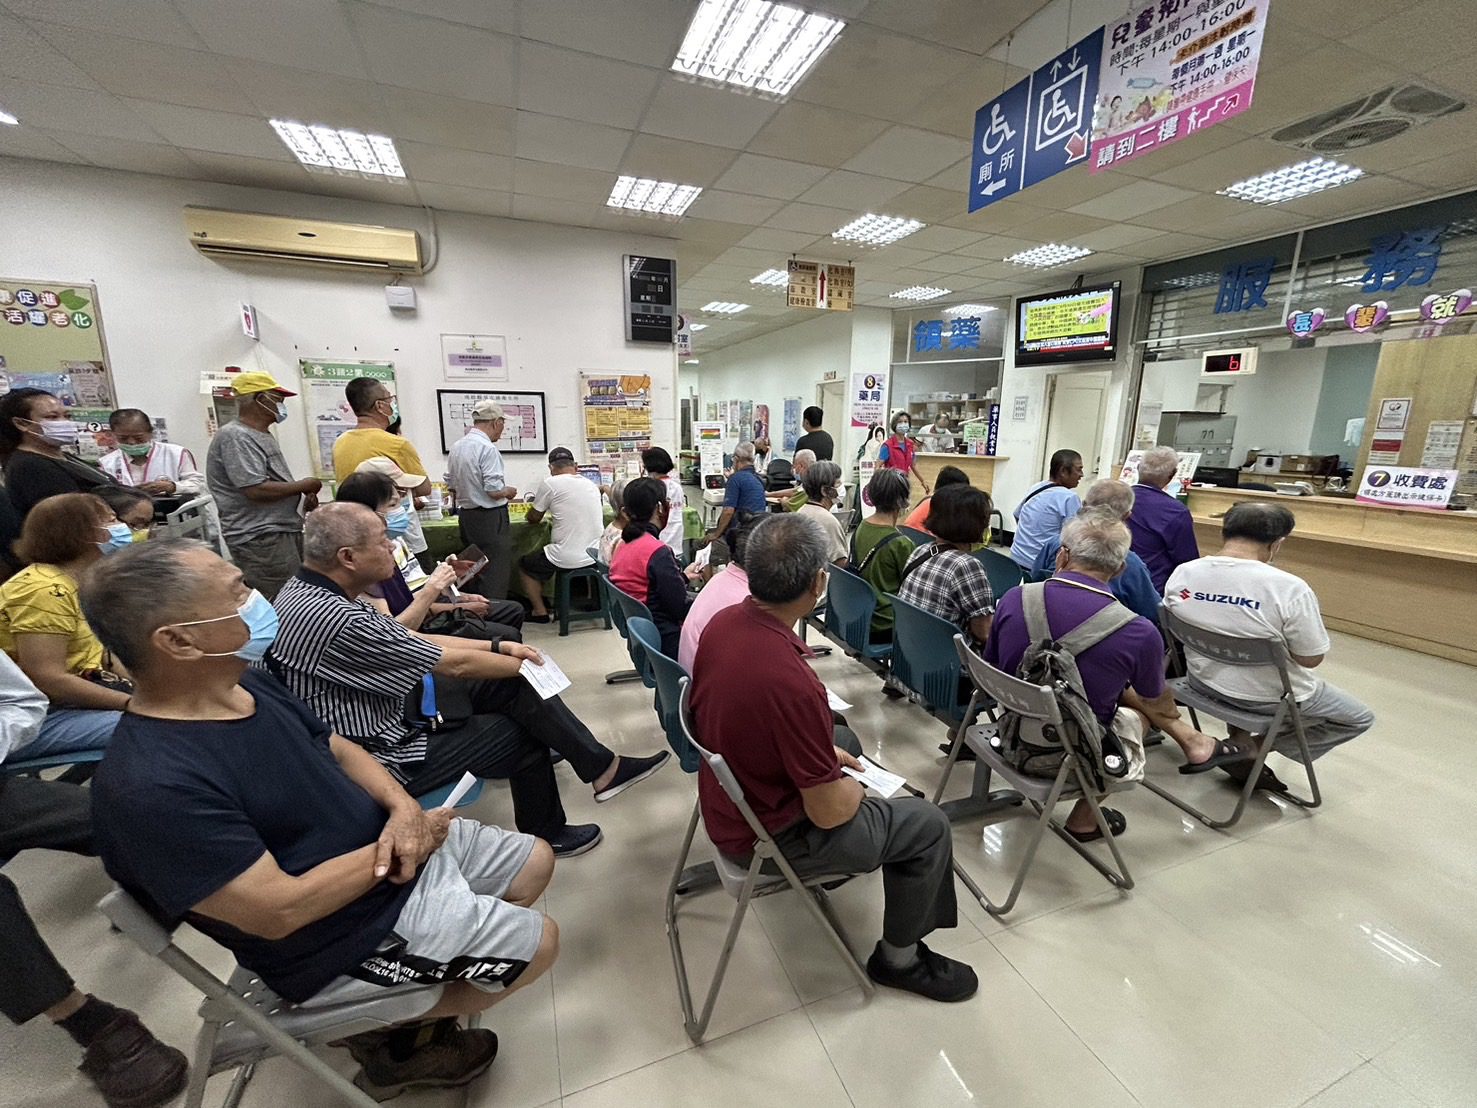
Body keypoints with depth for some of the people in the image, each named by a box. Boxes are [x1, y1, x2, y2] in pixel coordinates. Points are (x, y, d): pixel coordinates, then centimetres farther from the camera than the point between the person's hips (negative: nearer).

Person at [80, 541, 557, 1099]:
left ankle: (430, 991, 21)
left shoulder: (244, 682, -4)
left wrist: (403, 809, -11)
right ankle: (393, 1039, 21)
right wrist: (406, 838, -17)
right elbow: (280, 911, -27)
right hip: (348, 935, -8)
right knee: (538, 943, 0)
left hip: (388, 847, 8)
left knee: (535, 862, 14)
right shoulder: (150, 787, -30)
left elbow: (337, 749, 6)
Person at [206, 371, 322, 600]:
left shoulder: (262, 435, 19)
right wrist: (304, 486, -9)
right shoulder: (235, 437, -12)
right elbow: (256, 489, -21)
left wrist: (304, 497, 9)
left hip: (285, 530, 10)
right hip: (260, 538, -10)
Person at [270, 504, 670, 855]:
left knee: (514, 685, 1)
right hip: (379, 758, -9)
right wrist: (524, 664, -6)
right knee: (523, 735, 2)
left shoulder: (309, 590, -1)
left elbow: (410, 638, 5)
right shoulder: (334, 618, -32)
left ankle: (602, 766, 10)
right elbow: (454, 664, -23)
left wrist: (500, 648, 0)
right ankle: (546, 837, 26)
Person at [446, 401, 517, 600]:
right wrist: (509, 491, -2)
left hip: (466, 515, 9)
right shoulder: (487, 448, -18)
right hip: (490, 518, -9)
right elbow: (494, 491, -21)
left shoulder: (457, 446, 8)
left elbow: (452, 486, 16)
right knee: (496, 576, -3)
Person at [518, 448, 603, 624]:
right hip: (595, 556, 6)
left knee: (524, 564, 22)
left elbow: (533, 519, 5)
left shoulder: (551, 484, -9)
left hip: (568, 559, -6)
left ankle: (540, 612, 19)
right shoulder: (591, 484, 7)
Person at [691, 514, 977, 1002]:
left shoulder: (722, 622, -12)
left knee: (844, 739, 28)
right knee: (929, 825, 6)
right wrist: (854, 789, -2)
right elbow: (828, 812, -25)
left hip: (728, 801, 8)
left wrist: (827, 754, 7)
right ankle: (899, 958, 28)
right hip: (768, 834, -7)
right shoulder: (793, 683, -38)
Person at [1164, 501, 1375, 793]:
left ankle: (1240, 739, 22)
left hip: (1204, 680, 5)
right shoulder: (1289, 588, -26)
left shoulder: (1181, 574, -13)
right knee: (1360, 718, 21)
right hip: (1267, 697, -4)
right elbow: (1311, 659, -15)